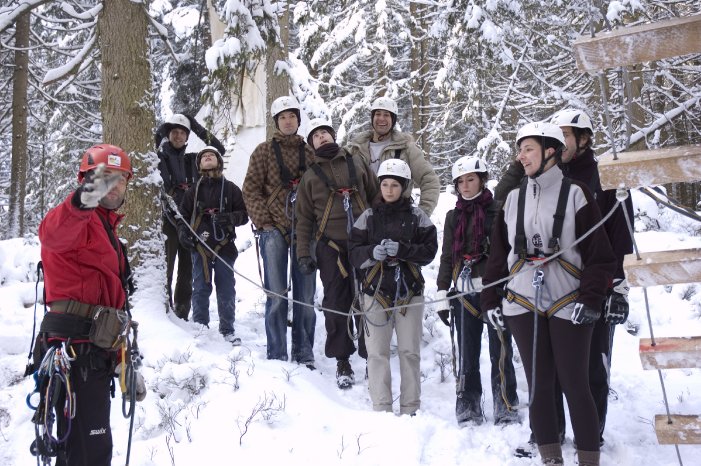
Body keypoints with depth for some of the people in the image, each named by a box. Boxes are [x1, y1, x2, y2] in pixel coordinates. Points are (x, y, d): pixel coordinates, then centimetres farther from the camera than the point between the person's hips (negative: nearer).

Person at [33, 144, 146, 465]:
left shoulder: (108, 232, 23)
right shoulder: (78, 222, -6)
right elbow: (52, 232, -35)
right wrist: (81, 202, -57)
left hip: (95, 352, 10)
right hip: (73, 349, -10)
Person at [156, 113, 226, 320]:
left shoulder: (191, 160, 16)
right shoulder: (159, 156, 4)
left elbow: (219, 150, 12)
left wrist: (200, 131, 6)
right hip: (167, 220, -5)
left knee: (187, 271, 6)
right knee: (165, 268, -9)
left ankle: (182, 316, 13)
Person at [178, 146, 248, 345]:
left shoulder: (230, 189, 8)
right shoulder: (194, 190, 13)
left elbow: (244, 215, 6)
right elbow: (183, 215, 16)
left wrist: (230, 218, -14)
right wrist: (183, 232, -2)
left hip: (224, 245, -1)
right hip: (200, 246, 1)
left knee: (226, 289, 2)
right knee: (200, 289, 2)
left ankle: (227, 330, 11)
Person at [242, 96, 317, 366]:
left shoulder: (309, 153, 12)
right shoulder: (264, 151, 5)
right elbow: (251, 189, 2)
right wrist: (263, 222, -7)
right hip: (274, 230, -2)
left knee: (306, 295, 4)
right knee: (277, 295, -3)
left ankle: (304, 355, 14)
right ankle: (277, 357, 4)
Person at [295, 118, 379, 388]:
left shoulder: (357, 164, 11)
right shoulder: (310, 176, 11)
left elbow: (377, 198, 12)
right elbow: (304, 218, 9)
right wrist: (304, 254, 1)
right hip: (331, 246, 0)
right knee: (336, 304, 1)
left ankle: (371, 357, 12)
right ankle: (342, 361, 11)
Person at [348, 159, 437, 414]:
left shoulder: (417, 216, 4)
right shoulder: (368, 216, 7)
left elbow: (430, 249, -3)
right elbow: (354, 253, 4)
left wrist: (402, 249, -18)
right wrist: (373, 253, -17)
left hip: (409, 290, 0)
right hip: (375, 290, 1)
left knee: (410, 351, 4)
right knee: (377, 352, 0)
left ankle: (410, 409, 13)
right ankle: (381, 409, 9)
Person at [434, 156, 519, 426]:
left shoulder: (498, 210, 0)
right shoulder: (453, 217, 13)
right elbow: (447, 257, 15)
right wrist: (442, 295, 10)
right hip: (464, 292, 4)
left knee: (500, 353, 0)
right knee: (467, 356, 7)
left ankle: (506, 409, 11)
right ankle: (468, 409, 16)